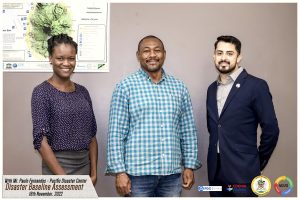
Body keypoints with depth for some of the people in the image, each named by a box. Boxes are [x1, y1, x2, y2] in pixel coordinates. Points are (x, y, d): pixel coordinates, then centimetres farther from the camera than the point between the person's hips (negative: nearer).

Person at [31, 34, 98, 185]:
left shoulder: (82, 92, 6)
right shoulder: (42, 92, -8)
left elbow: (92, 135, 8)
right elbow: (41, 140, -14)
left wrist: (94, 172, 2)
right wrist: (64, 179, -16)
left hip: (84, 166, 5)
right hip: (57, 168, -5)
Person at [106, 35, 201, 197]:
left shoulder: (179, 87, 7)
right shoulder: (125, 87, -3)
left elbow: (188, 130, 9)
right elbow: (116, 133, -6)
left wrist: (190, 165, 5)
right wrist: (119, 171, -10)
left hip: (172, 173, 3)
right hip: (137, 172, -3)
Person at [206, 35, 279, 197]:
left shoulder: (256, 86, -10)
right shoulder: (212, 88, 9)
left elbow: (271, 129, -8)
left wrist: (258, 162, 0)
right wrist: (219, 152, 12)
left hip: (242, 171, -5)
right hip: (215, 169, 5)